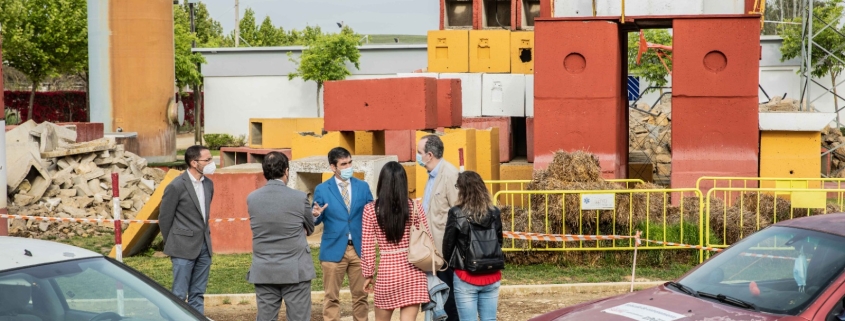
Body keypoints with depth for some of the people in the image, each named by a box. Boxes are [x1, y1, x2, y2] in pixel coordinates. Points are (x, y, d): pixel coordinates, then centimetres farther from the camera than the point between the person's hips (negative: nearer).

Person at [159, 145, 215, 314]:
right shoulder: (176, 186, -13)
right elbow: (164, 218, -5)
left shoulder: (208, 184, 7)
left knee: (198, 294, 11)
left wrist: (204, 237, 16)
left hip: (204, 246, 6)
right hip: (184, 249, -6)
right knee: (179, 295, -1)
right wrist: (173, 246, 3)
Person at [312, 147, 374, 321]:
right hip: (333, 249, -2)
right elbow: (316, 221, 1)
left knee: (361, 294, 10)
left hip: (359, 248, 2)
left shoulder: (363, 186, 6)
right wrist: (316, 215, -23)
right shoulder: (322, 189, 0)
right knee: (332, 296, 5)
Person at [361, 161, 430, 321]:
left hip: (387, 271, -1)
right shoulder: (414, 207, -2)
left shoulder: (370, 210, -5)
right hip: (413, 272, 1)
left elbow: (368, 248, -3)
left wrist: (368, 275, 8)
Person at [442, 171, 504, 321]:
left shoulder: (457, 214, -11)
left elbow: (448, 244, -4)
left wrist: (449, 264, 14)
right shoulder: (495, 213, 1)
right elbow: (499, 242, 10)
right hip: (491, 277, 4)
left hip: (466, 277, -4)